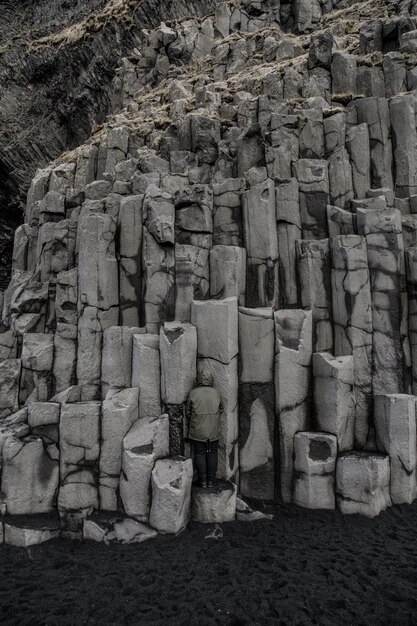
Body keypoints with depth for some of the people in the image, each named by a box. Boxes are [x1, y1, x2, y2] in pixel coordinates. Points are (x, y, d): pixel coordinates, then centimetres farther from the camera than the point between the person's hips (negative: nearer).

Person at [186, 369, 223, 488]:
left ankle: (202, 481, 10)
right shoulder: (216, 393, -4)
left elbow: (188, 412, 0)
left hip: (198, 430, -1)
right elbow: (220, 410, 8)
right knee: (212, 454, 9)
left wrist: (190, 425, 17)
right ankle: (211, 480, 15)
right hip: (214, 430, 1)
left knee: (200, 454, 7)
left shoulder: (193, 393, -9)